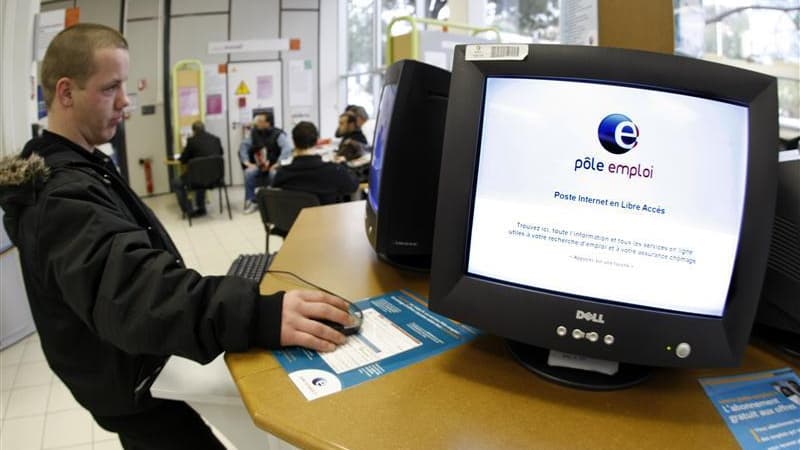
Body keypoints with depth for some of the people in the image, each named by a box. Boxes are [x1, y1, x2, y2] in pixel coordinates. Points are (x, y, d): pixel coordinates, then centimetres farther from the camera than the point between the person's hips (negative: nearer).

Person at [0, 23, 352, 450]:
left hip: (140, 360, 9)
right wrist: (261, 315, -54)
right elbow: (130, 290, -42)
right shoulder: (61, 196, -26)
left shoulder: (70, 168, 8)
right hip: (137, 389, -9)